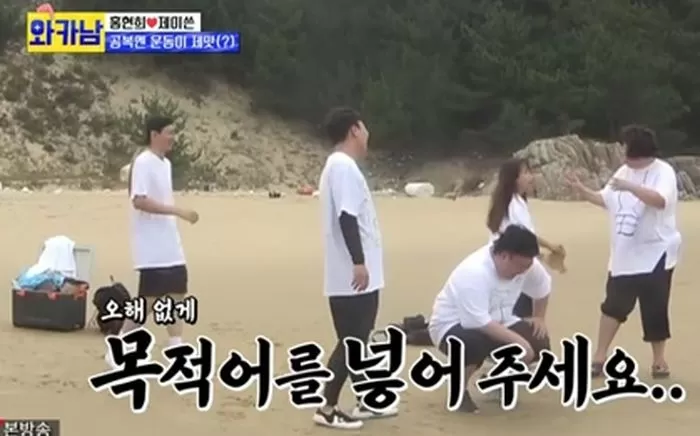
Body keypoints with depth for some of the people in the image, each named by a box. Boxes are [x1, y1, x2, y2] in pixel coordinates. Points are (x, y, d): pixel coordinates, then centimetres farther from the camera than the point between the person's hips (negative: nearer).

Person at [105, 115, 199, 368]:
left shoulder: (165, 163, 13)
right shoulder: (143, 162, -15)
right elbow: (139, 201, -25)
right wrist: (178, 211, -28)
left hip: (170, 245, 9)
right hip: (152, 248, -9)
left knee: (177, 293, 8)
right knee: (150, 298, -6)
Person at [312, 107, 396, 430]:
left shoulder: (343, 165, 17)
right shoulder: (343, 166, -15)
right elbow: (346, 217, -24)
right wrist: (359, 262, -26)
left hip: (360, 276, 10)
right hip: (352, 276, -10)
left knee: (358, 339, 16)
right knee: (350, 341, -6)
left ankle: (366, 403, 25)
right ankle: (327, 409, 0)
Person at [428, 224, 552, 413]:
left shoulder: (525, 264, -12)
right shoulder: (474, 273, -35)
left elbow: (543, 286, 11)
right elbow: (479, 323, -40)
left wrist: (539, 318, 5)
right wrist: (517, 340, -39)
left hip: (495, 322, 7)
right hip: (453, 326, -7)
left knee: (538, 343, -12)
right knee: (479, 343, -40)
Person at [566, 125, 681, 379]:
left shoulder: (663, 171, -13)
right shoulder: (624, 171, 7)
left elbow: (660, 200, -32)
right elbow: (605, 199, 16)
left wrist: (630, 187, -40)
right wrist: (581, 189, 3)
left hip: (655, 253, -6)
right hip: (624, 254, 6)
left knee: (655, 309, 3)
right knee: (613, 305, 9)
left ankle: (659, 360, 19)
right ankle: (600, 356, 17)